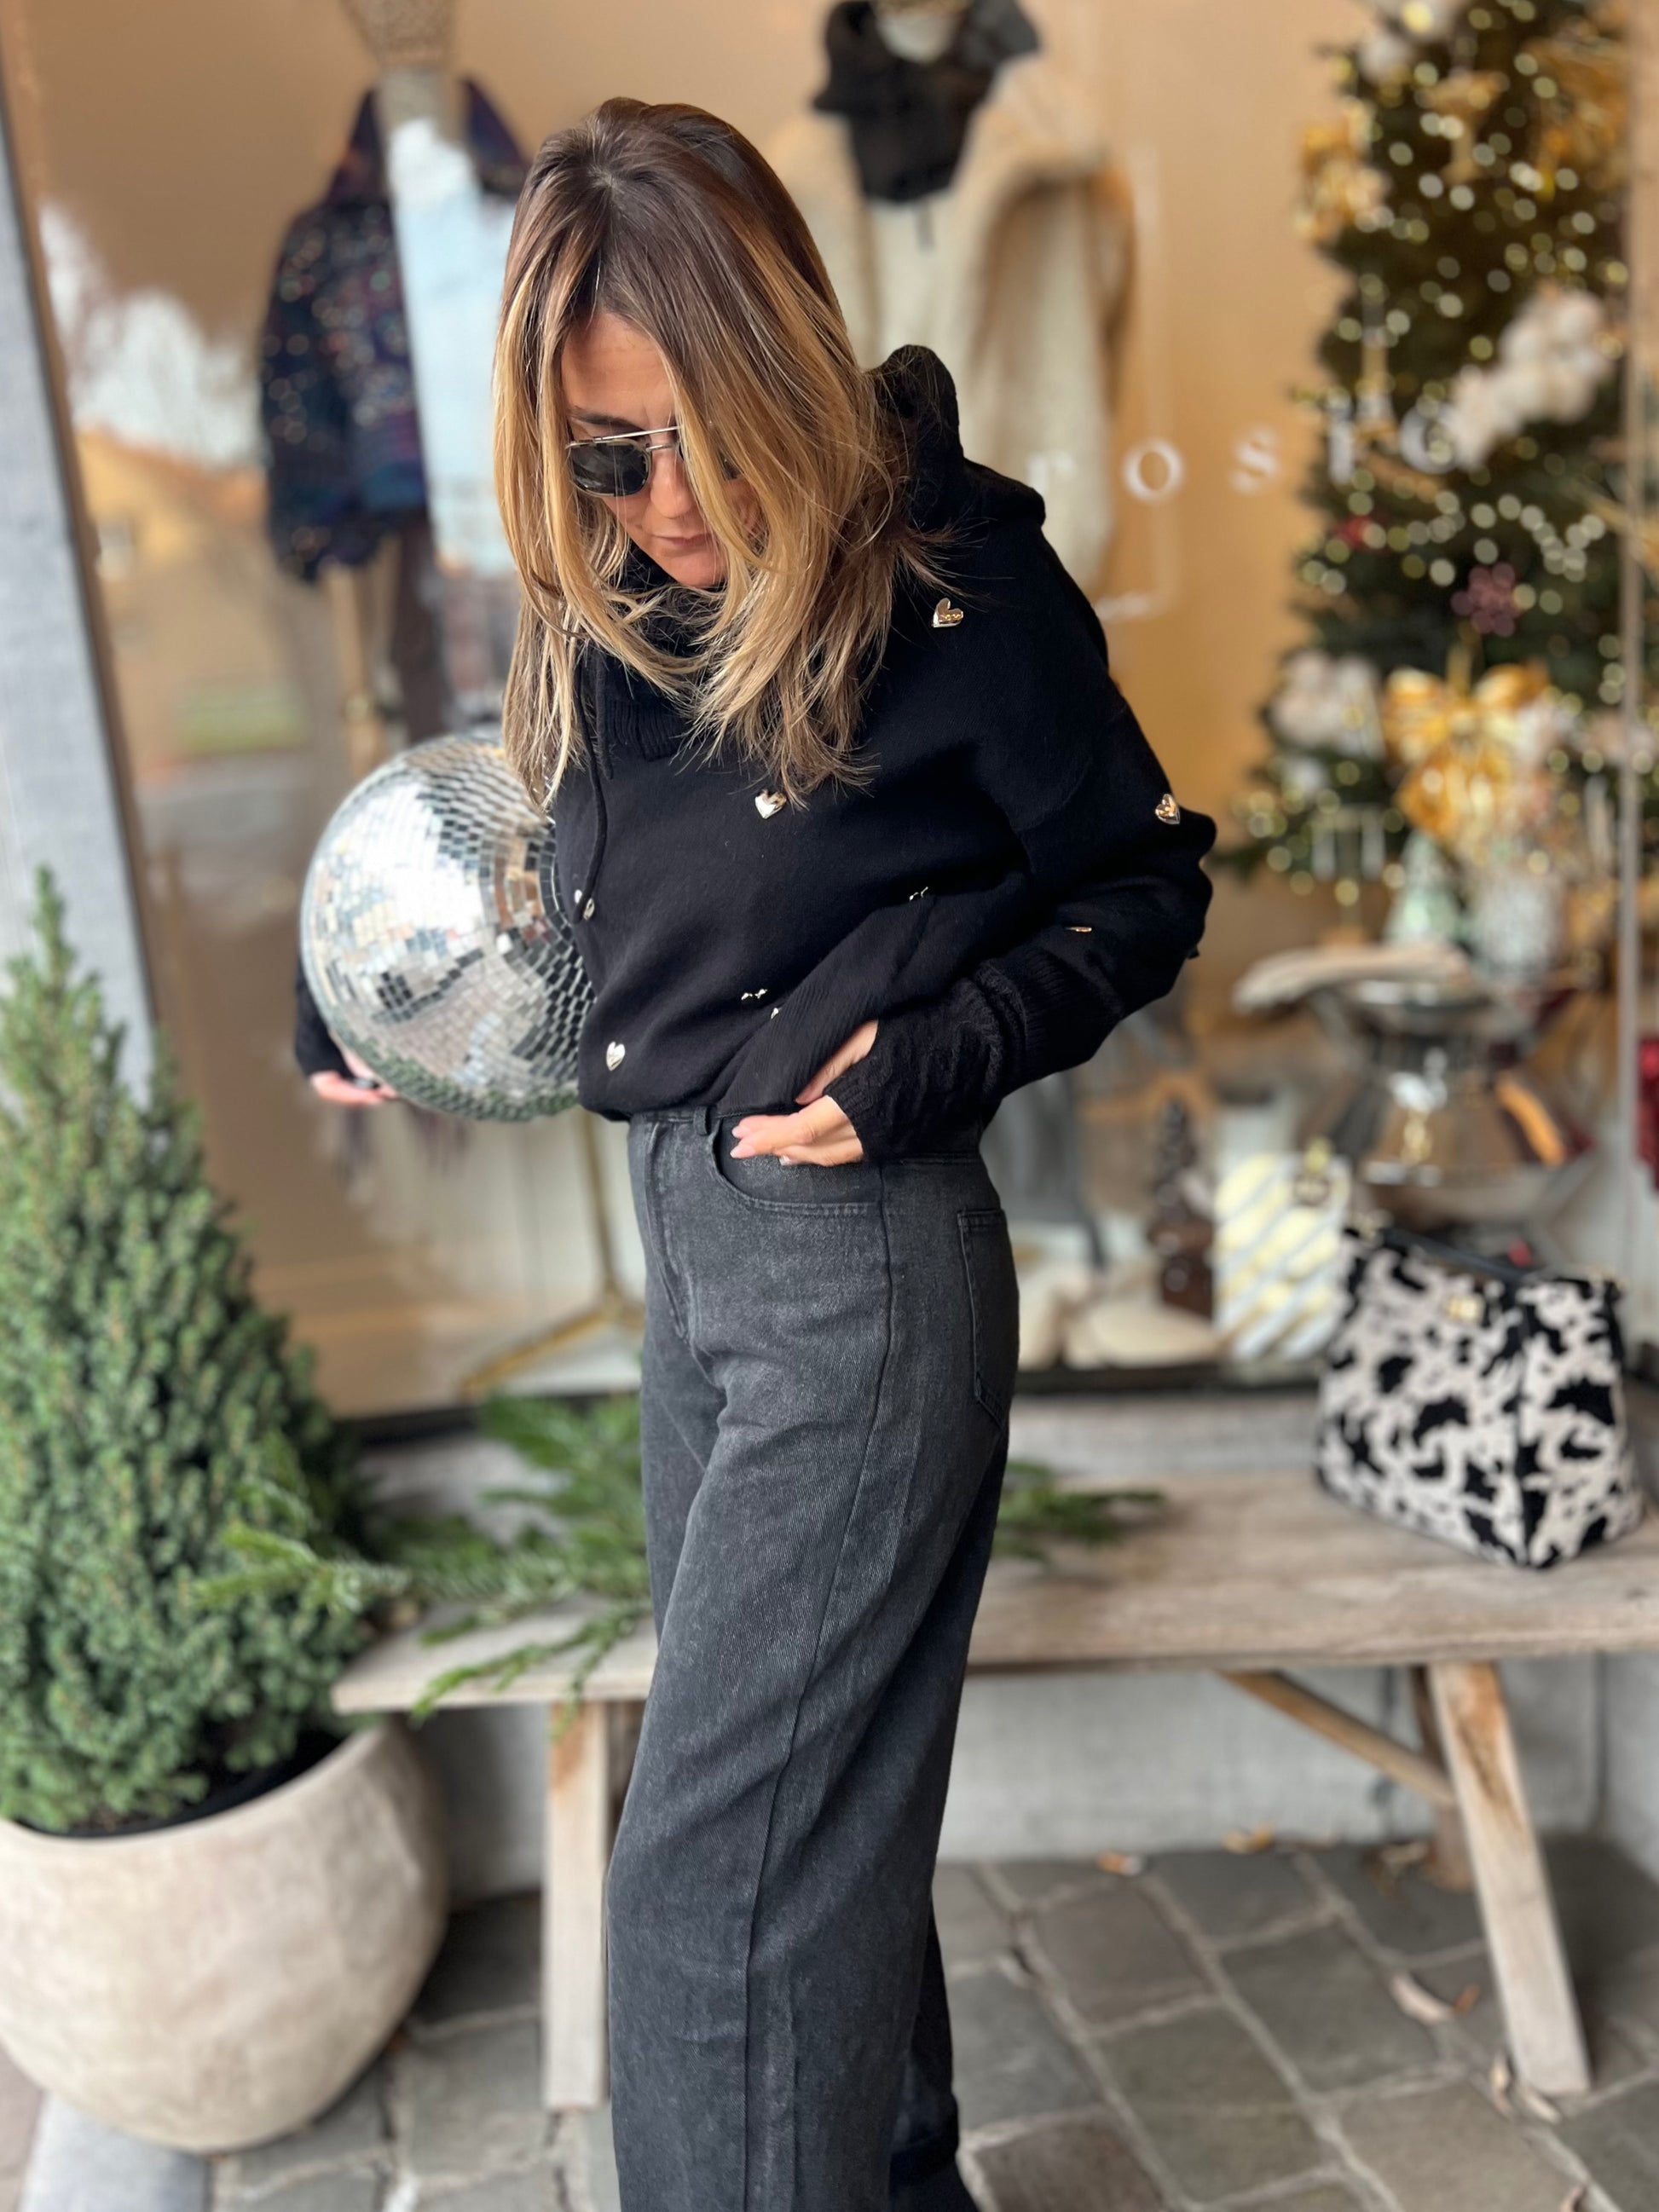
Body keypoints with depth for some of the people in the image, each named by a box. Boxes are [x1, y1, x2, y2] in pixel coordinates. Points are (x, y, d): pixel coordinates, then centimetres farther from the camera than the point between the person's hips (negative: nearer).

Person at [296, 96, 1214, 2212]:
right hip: (681, 1237, 7)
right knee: (811, 1803, 20)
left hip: (863, 1260, -7)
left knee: (717, 1869, -3)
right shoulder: (605, 606, 6)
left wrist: (940, 1061, -17)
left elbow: (1145, 883, -4)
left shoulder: (948, 567, -12)